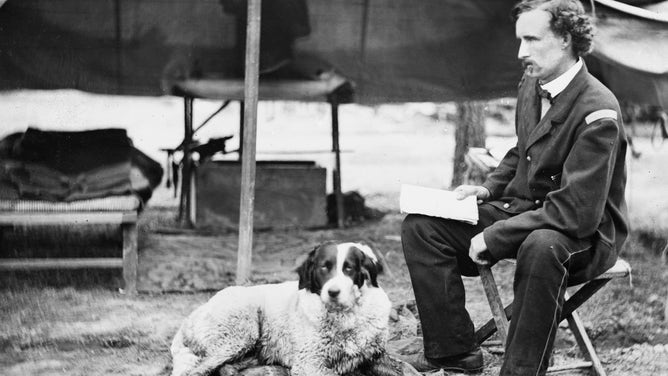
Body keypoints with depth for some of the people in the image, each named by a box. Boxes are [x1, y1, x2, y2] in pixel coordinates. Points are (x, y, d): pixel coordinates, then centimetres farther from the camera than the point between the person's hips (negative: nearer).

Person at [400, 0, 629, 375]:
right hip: (523, 208, 8)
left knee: (541, 248, -43)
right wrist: (488, 188, 2)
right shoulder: (532, 84, 2)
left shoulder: (598, 112, -23)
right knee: (421, 225, -6)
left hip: (587, 232, -8)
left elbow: (578, 211, -27)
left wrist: (494, 238, -25)